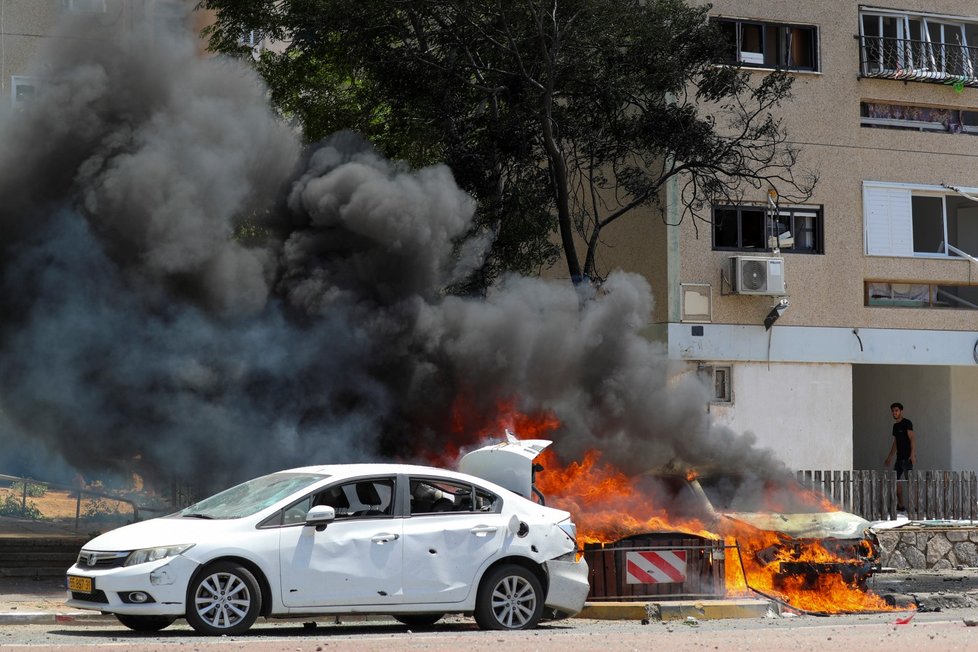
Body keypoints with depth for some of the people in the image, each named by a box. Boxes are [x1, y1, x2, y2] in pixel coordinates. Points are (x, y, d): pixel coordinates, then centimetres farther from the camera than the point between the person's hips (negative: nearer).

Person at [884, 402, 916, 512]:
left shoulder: (907, 423, -8)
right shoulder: (895, 425, 16)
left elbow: (912, 439, -18)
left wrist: (913, 454, -29)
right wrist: (890, 457, 29)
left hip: (907, 457, -9)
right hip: (899, 457, 9)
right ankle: (901, 505, 14)